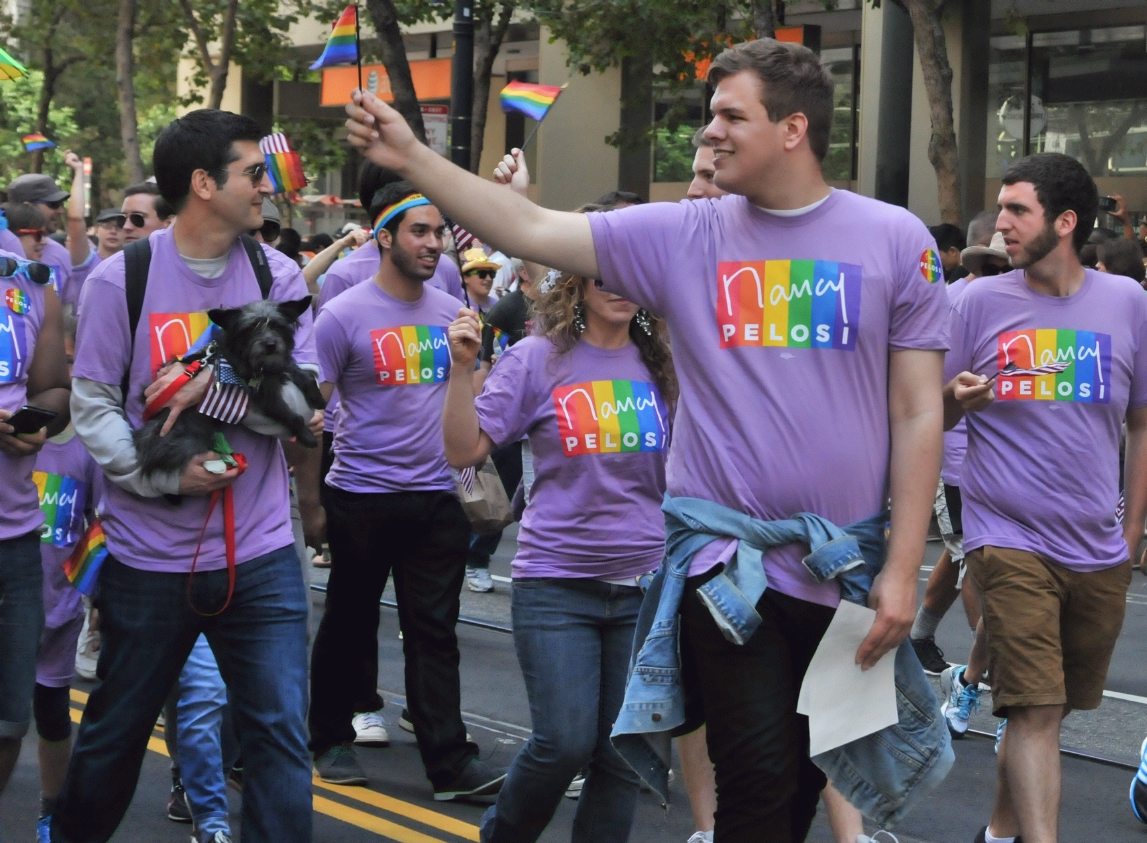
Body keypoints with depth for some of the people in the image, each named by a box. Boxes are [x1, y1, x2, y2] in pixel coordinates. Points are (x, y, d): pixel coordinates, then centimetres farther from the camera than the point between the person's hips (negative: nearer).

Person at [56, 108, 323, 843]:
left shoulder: (279, 277, 1)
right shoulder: (120, 279, -6)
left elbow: (304, 400, -5)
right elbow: (93, 405, -7)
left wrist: (209, 387, -17)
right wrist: (165, 477, -19)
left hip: (260, 555, 1)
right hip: (148, 556, -1)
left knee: (281, 734, -3)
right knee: (115, 732, 15)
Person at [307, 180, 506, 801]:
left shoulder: (450, 312, 8)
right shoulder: (344, 316, -8)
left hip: (436, 496, 4)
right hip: (361, 498, -4)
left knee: (434, 632, 3)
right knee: (349, 625, 10)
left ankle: (450, 761, 3)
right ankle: (331, 740, 26)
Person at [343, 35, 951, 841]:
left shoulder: (895, 241, -2)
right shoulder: (683, 237, 0)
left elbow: (918, 413, -2)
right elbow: (531, 230, -2)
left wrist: (902, 569, -6)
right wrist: (411, 156, -11)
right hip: (725, 561, -1)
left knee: (804, 774, 15)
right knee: (758, 778, -5)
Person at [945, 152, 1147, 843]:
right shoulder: (982, 302, -1)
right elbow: (932, 416, 5)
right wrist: (958, 399, -18)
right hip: (1010, 543, -3)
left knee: (1052, 706, 14)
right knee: (1036, 710, -12)